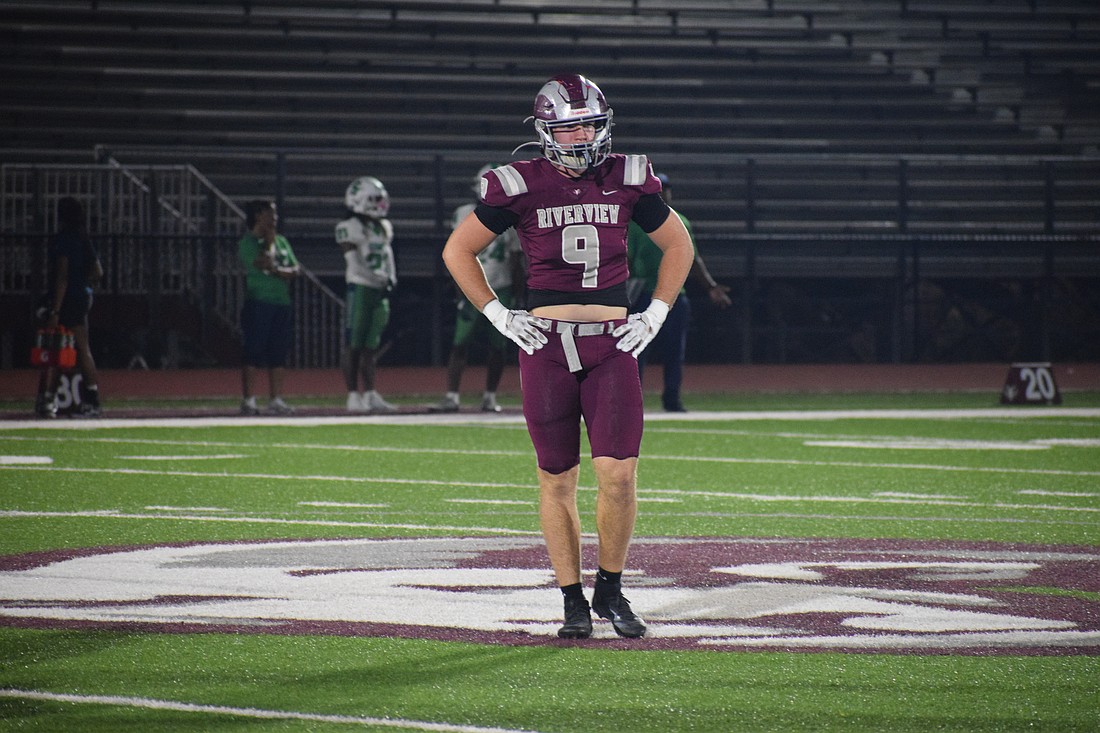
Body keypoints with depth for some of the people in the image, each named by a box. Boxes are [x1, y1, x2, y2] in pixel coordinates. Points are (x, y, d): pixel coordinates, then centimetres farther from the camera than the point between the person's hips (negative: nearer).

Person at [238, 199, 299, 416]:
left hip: (282, 303, 6)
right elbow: (265, 263, -18)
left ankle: (276, 400, 11)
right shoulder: (247, 243, -5)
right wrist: (269, 241, -5)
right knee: (254, 353, -6)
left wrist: (275, 270, -9)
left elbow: (294, 271, 9)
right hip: (258, 302, -6)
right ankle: (249, 400, -4)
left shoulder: (281, 241, 15)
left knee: (278, 355, 6)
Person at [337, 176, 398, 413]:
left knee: (371, 347, 10)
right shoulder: (350, 227, -9)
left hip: (379, 291, 8)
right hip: (360, 288, -8)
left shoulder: (384, 227, 16)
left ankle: (370, 394, 12)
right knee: (354, 346, -4)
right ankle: (354, 396, -3)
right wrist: (380, 280, -19)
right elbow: (354, 264, -16)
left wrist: (391, 280, 3)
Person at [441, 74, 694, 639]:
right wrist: (499, 316, 3)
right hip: (545, 341, -1)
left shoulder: (628, 181, 4)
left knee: (618, 474, -9)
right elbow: (458, 251, 9)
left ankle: (610, 590, 11)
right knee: (557, 480, 4)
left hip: (612, 343, 1)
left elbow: (677, 245, 19)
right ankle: (573, 602, 14)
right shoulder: (521, 186, -1)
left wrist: (656, 314, 10)